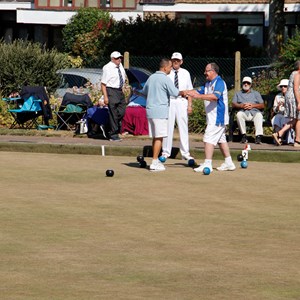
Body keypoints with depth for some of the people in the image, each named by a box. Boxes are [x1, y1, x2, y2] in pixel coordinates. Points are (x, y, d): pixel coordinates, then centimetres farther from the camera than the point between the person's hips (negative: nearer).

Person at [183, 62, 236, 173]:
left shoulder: (219, 82, -16)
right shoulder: (208, 83, 16)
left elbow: (215, 96, -30)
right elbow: (199, 91, 16)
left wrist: (198, 96, -35)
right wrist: (187, 92, -3)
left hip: (218, 118, -10)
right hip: (212, 117, 10)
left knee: (209, 138, -14)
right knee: (221, 139, 15)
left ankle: (207, 164, -17)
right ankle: (228, 163, 21)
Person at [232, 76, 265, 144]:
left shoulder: (256, 93, 25)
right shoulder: (238, 93, 27)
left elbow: (262, 106, 13)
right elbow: (233, 104, 11)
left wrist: (253, 105, -5)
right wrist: (241, 105, -9)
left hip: (254, 112, 0)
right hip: (243, 113, 0)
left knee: (259, 115, -36)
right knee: (239, 114, -35)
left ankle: (258, 136, -45)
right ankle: (244, 135, -34)